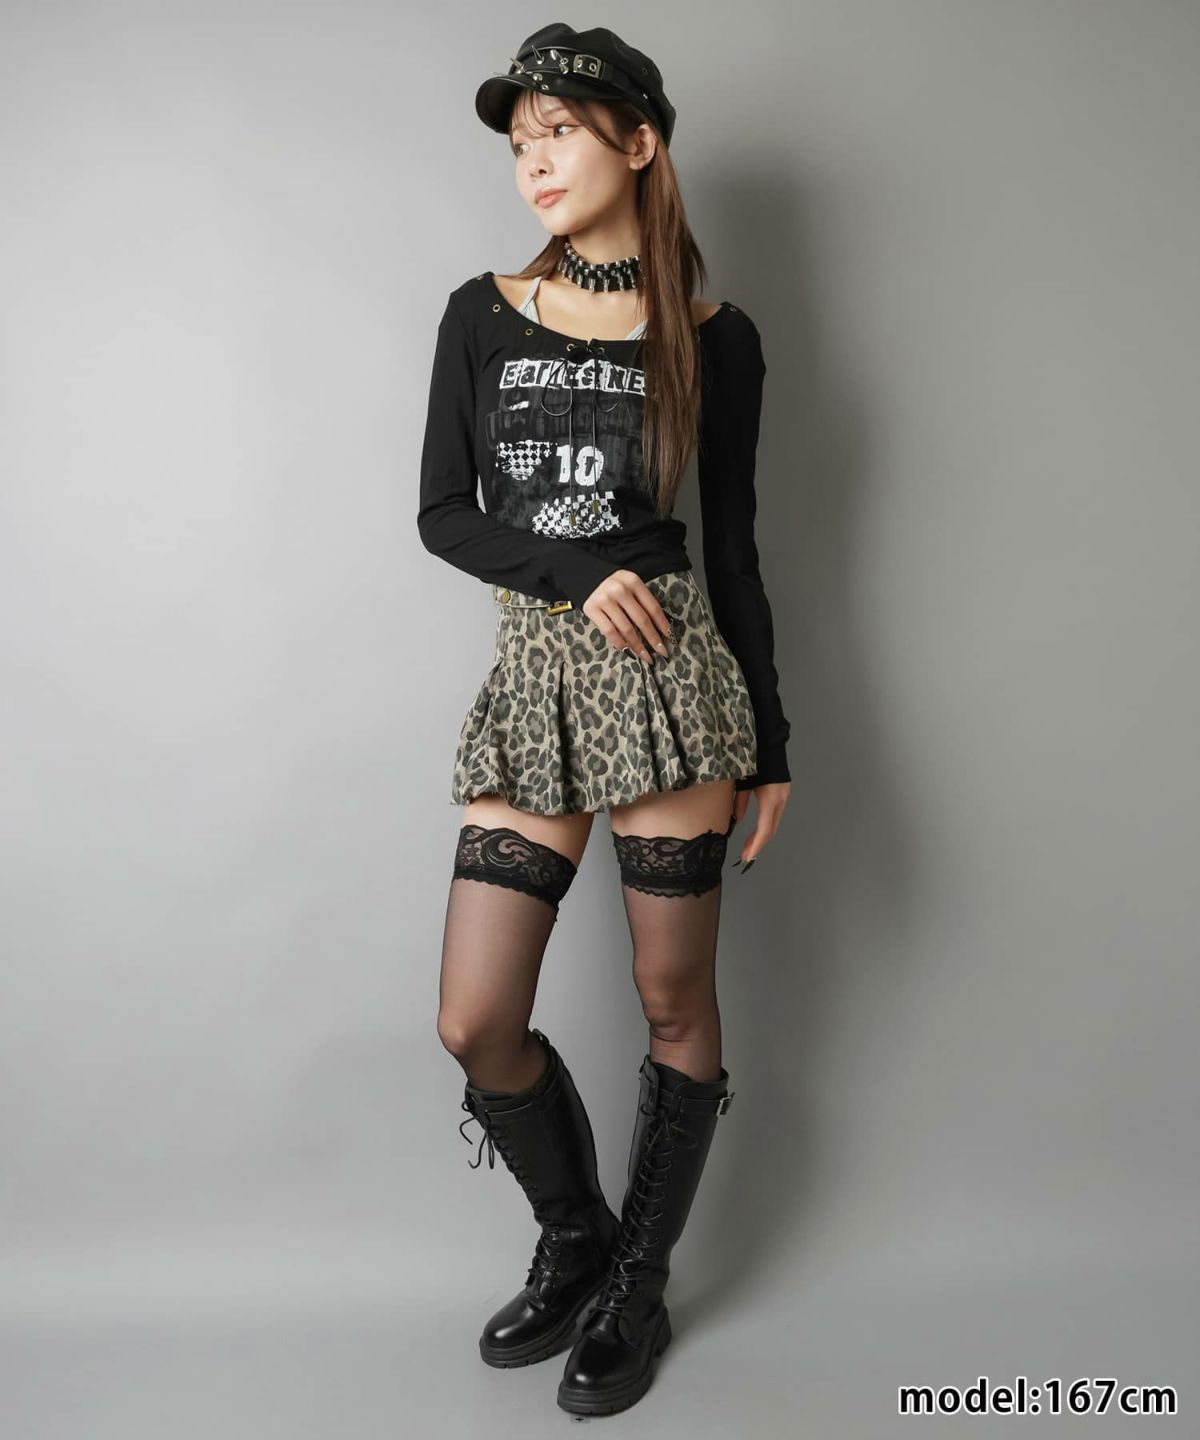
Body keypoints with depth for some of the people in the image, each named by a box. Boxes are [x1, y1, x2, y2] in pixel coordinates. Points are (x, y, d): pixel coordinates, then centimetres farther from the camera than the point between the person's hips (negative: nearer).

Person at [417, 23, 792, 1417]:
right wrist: (580, 577, -12)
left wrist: (768, 746, 6)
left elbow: (732, 545, 6)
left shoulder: (714, 340, 3)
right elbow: (442, 514, 5)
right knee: (475, 1025, 1)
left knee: (674, 1003, 6)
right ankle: (573, 1239, 31)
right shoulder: (482, 315, 8)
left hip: (669, 673, -2)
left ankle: (637, 1287, 30)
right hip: (530, 680, 2)